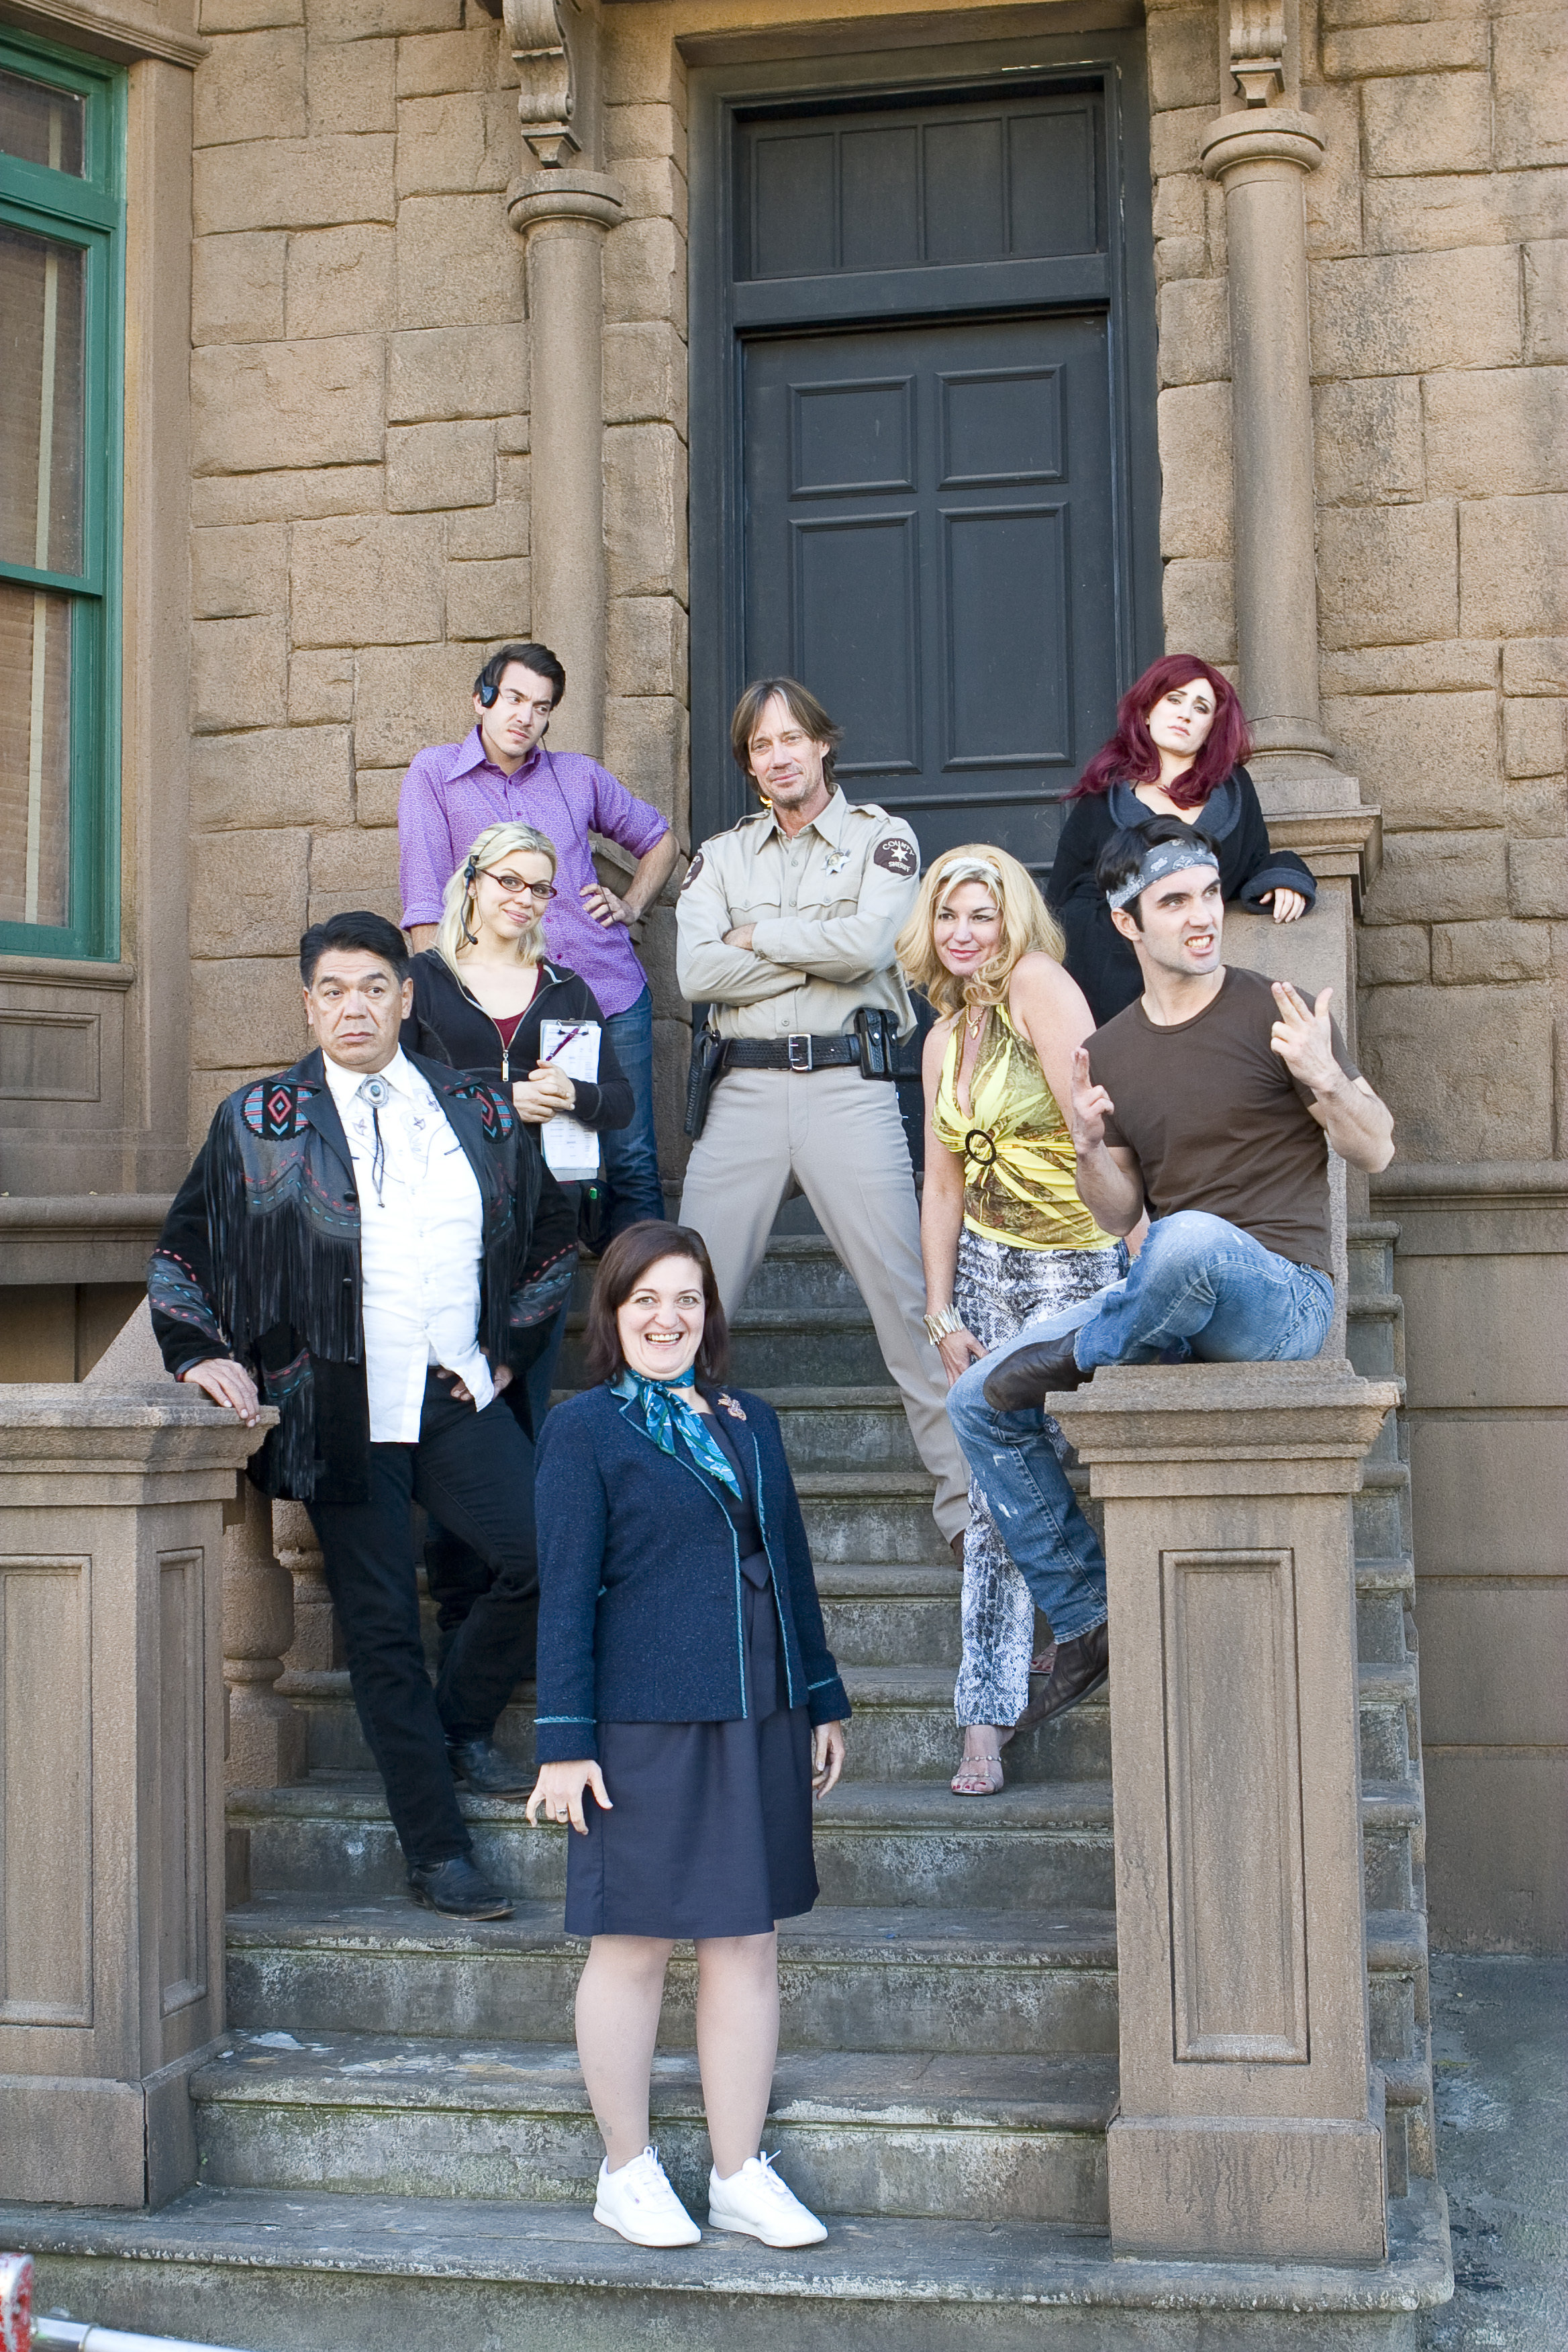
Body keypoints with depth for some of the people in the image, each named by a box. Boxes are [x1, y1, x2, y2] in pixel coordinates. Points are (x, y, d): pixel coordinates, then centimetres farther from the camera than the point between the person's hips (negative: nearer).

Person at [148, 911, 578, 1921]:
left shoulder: (481, 1113, 10)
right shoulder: (258, 1121, 5)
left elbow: (554, 1240, 21)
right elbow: (181, 1253, 11)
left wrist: (506, 1351, 12)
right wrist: (203, 1353, -3)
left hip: (457, 1400, 2)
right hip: (340, 1411, -2)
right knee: (383, 1630, -1)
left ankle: (462, 1723, 13)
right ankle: (440, 1856, 9)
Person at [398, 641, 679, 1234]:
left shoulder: (579, 774, 13)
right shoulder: (436, 775, 4)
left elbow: (661, 840, 28)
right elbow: (425, 904, -2)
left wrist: (631, 905, 12)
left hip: (613, 995, 3)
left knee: (633, 1164, 2)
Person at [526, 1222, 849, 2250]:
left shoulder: (752, 1421, 13)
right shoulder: (585, 1428, -2)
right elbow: (566, 1589, -5)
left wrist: (824, 1701, 15)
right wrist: (566, 1740, -9)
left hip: (759, 1721, 5)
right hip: (643, 1727, -5)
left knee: (750, 1944, 9)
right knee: (634, 1945, 5)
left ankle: (741, 2174, 19)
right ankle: (627, 2172, 20)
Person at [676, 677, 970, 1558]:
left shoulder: (883, 838, 8)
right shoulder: (722, 856, 17)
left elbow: (866, 943, -11)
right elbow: (697, 973, 0)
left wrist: (758, 936, -1)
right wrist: (821, 956, -4)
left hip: (847, 1082, -3)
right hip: (744, 1089, 3)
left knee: (906, 1295, -6)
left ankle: (965, 1501, -1)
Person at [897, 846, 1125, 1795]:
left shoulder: (1039, 986, -13)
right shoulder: (945, 1038, 9)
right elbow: (943, 1187, 10)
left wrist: (1137, 1252, -24)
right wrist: (943, 1315, 4)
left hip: (1080, 1266, -5)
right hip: (989, 1271, 5)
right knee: (997, 1493, 0)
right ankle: (988, 1724, 3)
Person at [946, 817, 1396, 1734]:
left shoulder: (1276, 1014, -3)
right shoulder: (1113, 1051, 11)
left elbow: (1376, 1151, -2)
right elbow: (1118, 1216, 13)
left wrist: (1327, 1081, -22)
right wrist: (1090, 1150, -9)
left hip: (1282, 1294, -6)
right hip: (1171, 1301, 6)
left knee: (1192, 1240, -41)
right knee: (980, 1402, -2)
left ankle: (1087, 1350, -8)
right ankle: (1087, 1620, 7)